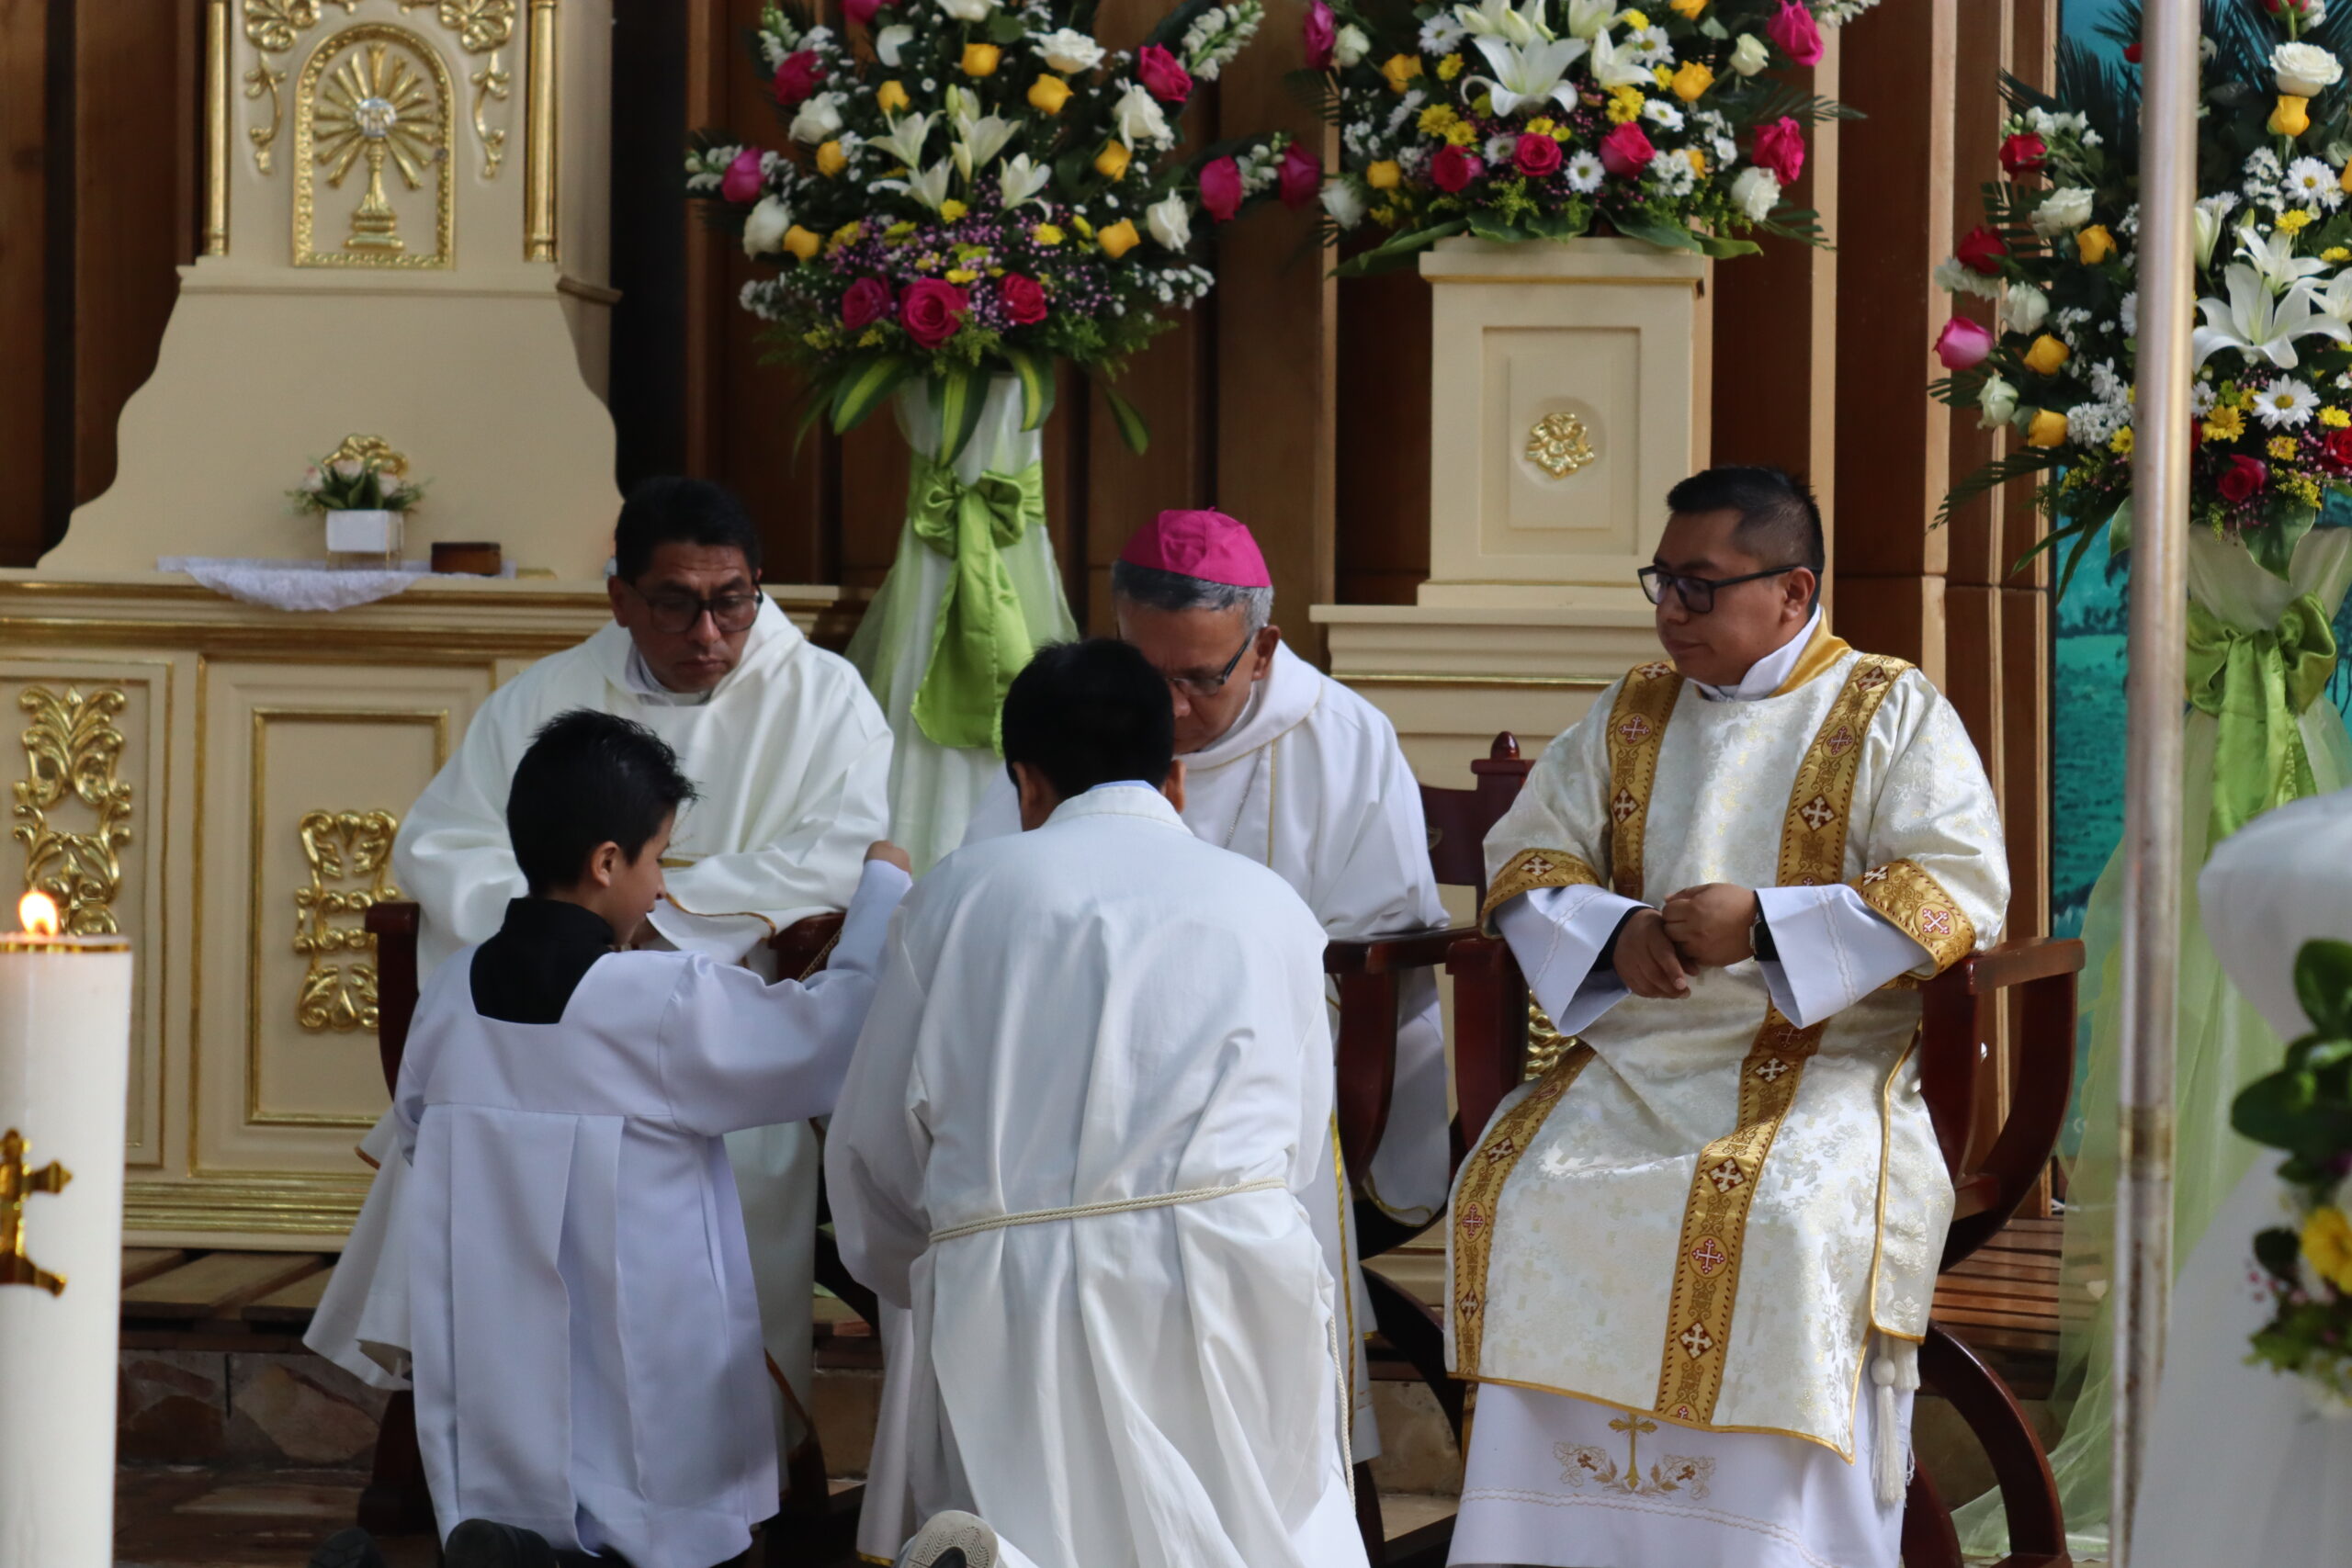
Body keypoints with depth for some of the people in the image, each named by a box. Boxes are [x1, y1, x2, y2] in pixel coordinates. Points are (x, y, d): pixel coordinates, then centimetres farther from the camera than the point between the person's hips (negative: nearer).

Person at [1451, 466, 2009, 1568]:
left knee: (1783, 1214, -34)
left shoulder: (1891, 713, 3)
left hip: (1820, 1058, -4)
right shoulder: (1631, 714, 18)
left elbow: (1962, 888, -9)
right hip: (1633, 1055, 5)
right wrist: (1615, 932, -6)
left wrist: (1764, 922, -17)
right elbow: (1525, 858, 17)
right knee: (1517, 1188, -22)